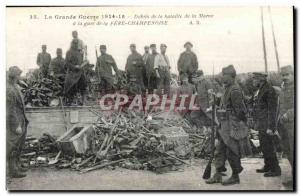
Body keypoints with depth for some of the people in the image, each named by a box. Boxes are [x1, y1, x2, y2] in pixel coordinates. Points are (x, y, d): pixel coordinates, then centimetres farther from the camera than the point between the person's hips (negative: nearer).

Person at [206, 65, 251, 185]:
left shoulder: (235, 90, -16)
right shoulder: (228, 90, 15)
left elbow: (239, 110, -20)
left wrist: (235, 128, -21)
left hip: (233, 127, -10)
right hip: (225, 126, 10)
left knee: (232, 152, -1)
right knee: (220, 150, 9)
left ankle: (235, 177, 10)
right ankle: (218, 175, 13)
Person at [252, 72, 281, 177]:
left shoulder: (269, 90, -15)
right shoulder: (259, 91, 14)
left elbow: (272, 110, -18)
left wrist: (270, 127, -21)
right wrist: (256, 123, 19)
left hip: (266, 125, -10)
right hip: (261, 125, 10)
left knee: (268, 147, -6)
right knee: (264, 146, 16)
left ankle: (275, 169, 2)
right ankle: (268, 166, 28)